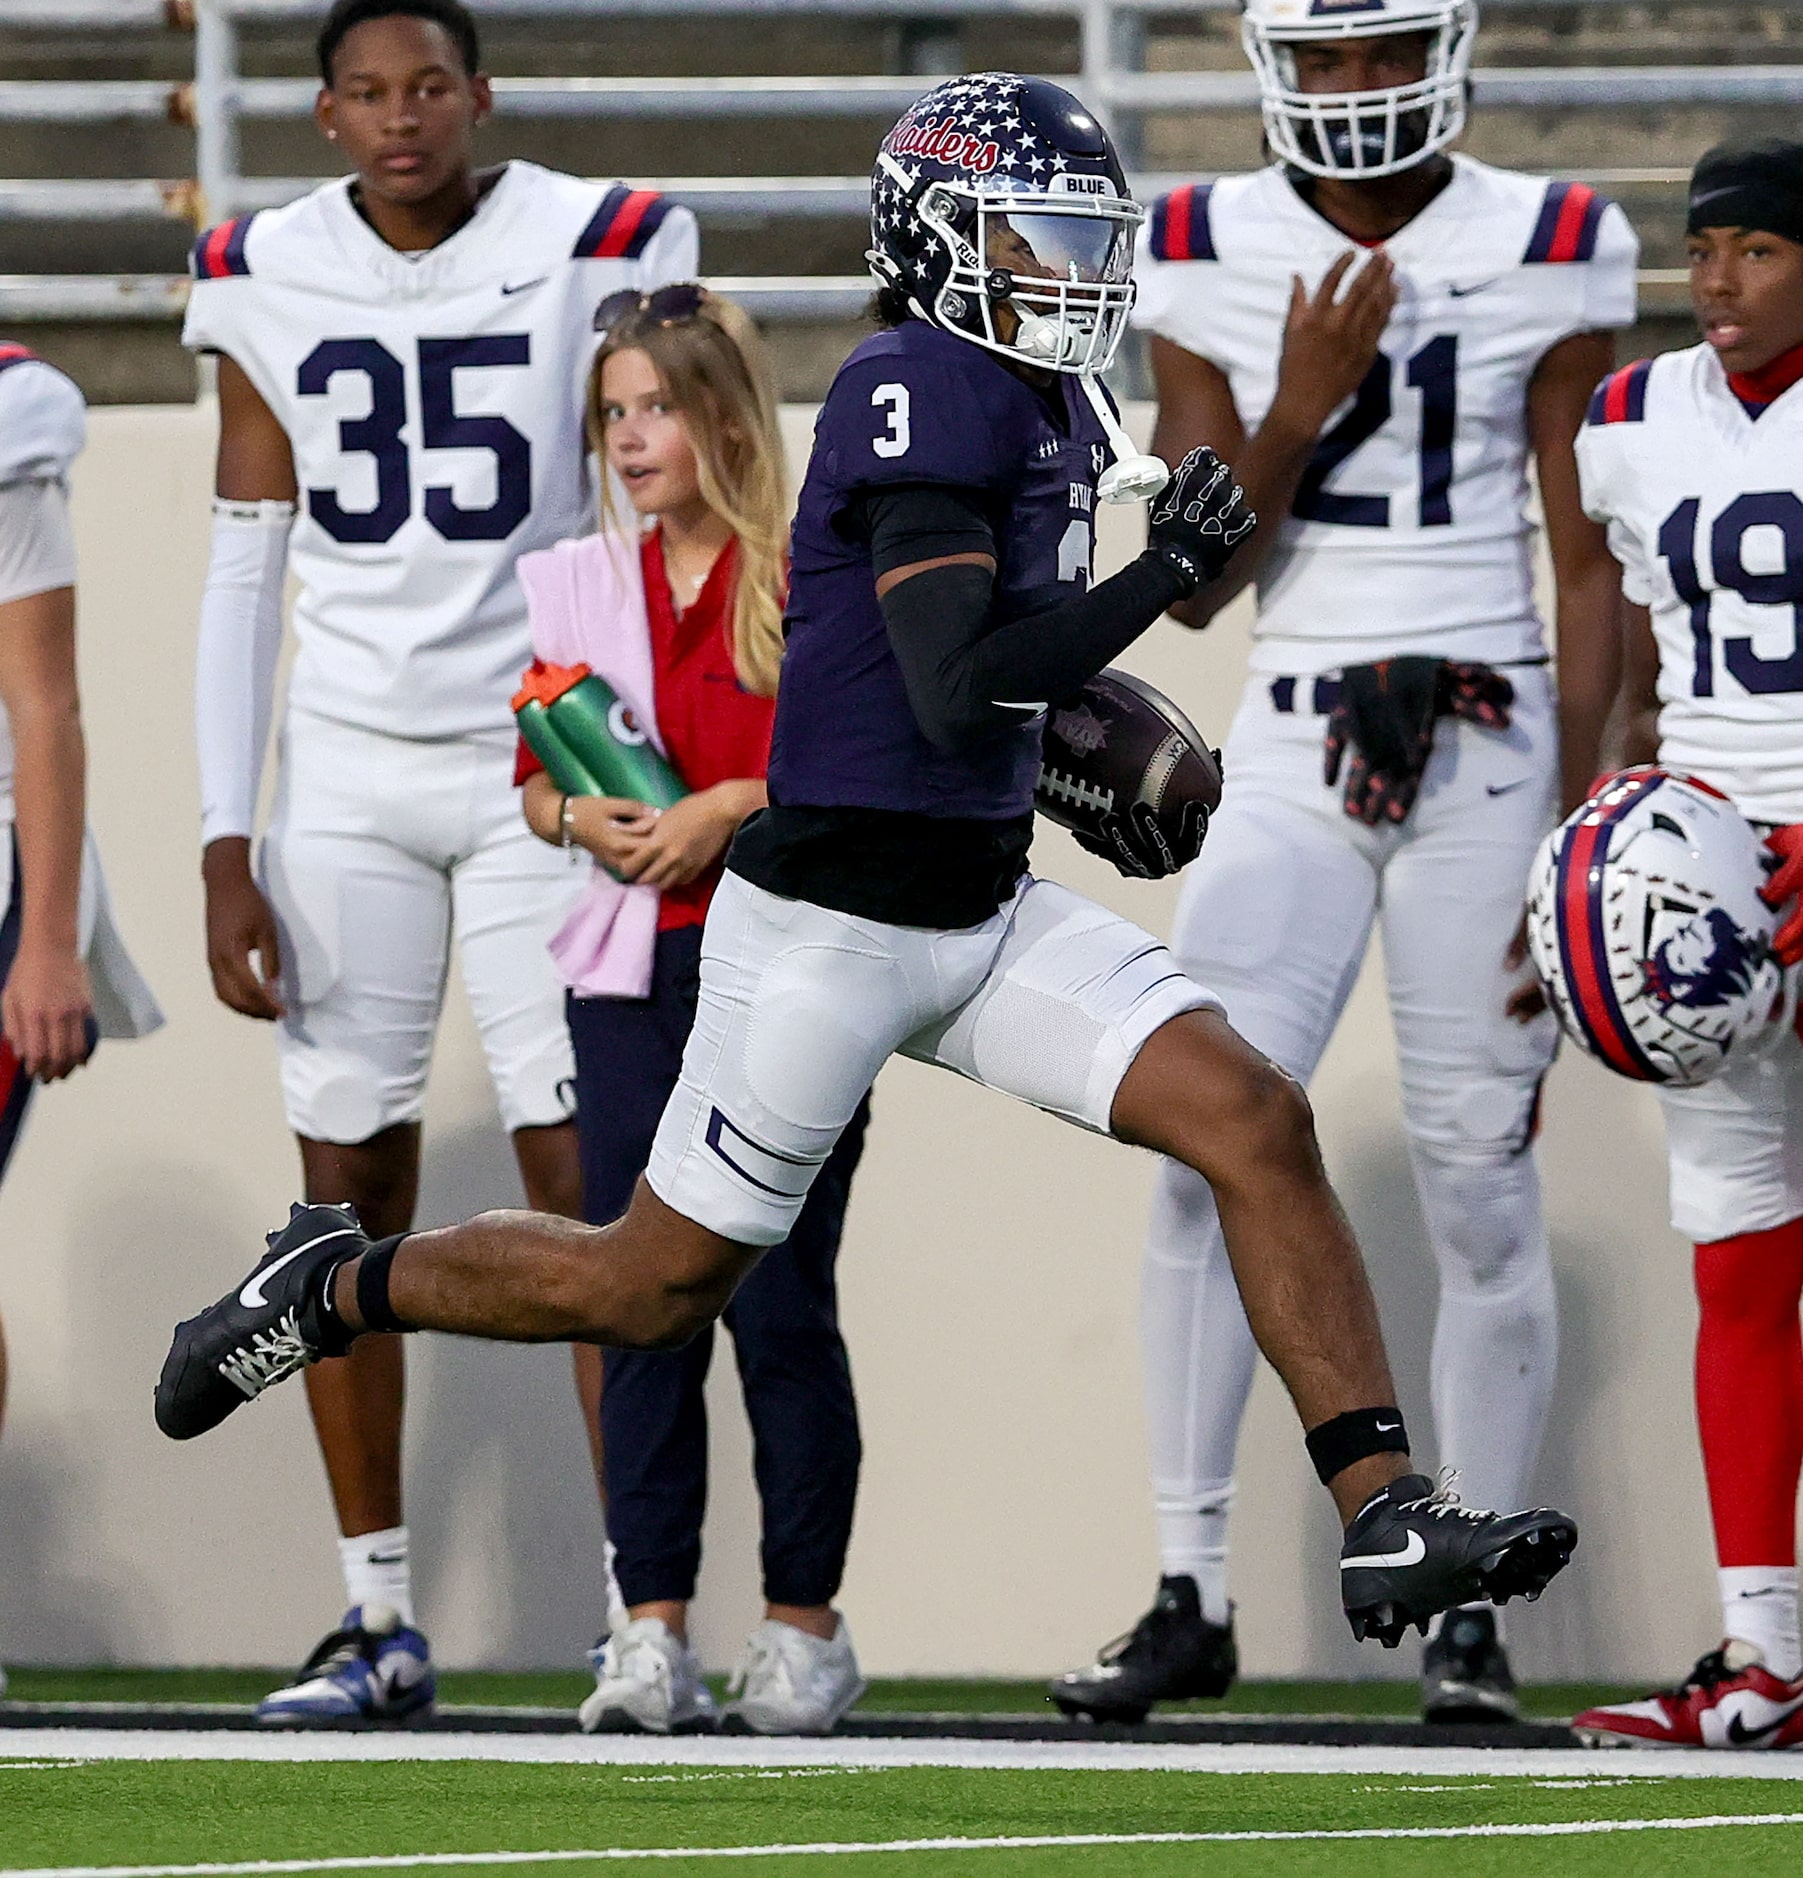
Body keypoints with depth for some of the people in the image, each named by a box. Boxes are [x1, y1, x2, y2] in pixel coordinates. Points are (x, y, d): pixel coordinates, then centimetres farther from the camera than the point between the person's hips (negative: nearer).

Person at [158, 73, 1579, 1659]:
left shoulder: (1046, 405, 9)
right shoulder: (923, 396, -19)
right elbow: (958, 695, -27)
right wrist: (1169, 574, -23)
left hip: (987, 910, 8)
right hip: (833, 922, -8)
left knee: (1258, 1124, -9)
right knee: (659, 1289, 5)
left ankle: (1390, 1525, -11)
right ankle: (334, 1290, 29)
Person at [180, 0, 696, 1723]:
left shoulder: (593, 252, -5)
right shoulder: (270, 284, 1)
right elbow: (242, 576, 5)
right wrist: (226, 851, 0)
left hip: (545, 767, -2)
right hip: (347, 772, 2)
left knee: (586, 1183, -7)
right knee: (349, 1193, 0)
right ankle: (377, 1616, 7)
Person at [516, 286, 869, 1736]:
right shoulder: (579, 585, 13)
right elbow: (536, 775, 18)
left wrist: (734, 805, -14)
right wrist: (581, 819, -4)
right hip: (631, 972, 4)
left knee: (780, 1303, -4)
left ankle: (806, 1623, 5)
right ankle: (653, 1630, 3)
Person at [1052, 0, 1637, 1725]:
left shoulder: (1549, 255, 0)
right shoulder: (1210, 260, 5)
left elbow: (1587, 563, 2)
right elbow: (1196, 588, 3)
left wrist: (1581, 827, -4)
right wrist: (1303, 404, -11)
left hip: (1488, 744, -2)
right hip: (1294, 746, 2)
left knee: (1482, 1186, -2)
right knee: (1202, 1159, -8)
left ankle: (1469, 1612, 7)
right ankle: (1189, 1598, -1)